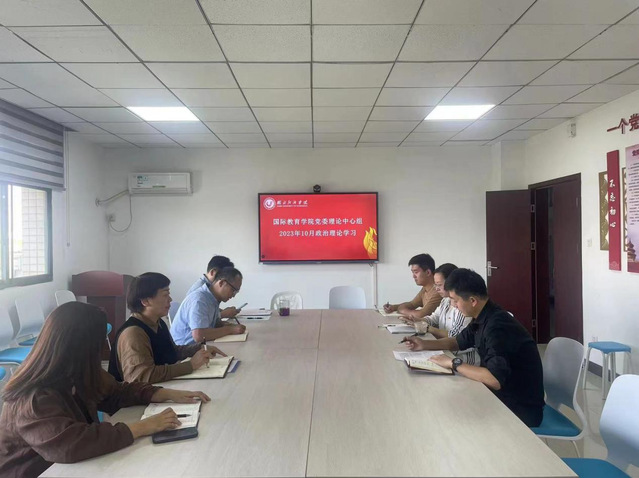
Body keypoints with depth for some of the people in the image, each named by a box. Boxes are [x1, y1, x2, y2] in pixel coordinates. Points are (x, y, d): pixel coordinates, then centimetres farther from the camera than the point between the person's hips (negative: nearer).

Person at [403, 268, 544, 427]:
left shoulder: (497, 325, -28)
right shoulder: (483, 318, 2)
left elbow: (496, 380, -38)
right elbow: (459, 341, 21)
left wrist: (454, 364, -26)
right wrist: (424, 344, 8)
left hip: (521, 409, -8)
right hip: (502, 396, 8)